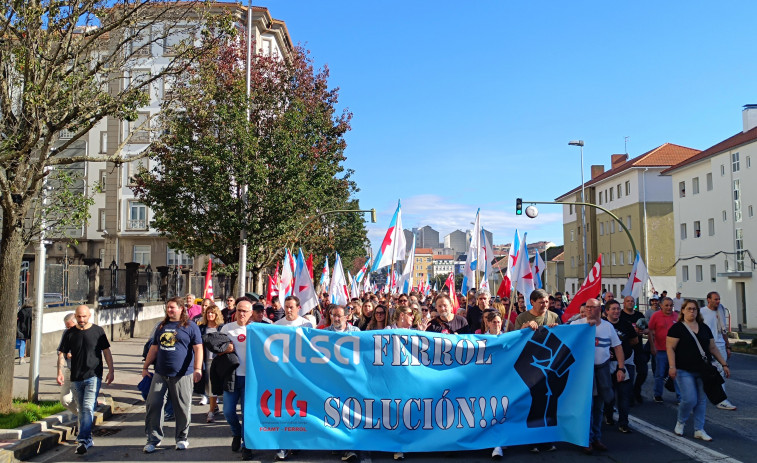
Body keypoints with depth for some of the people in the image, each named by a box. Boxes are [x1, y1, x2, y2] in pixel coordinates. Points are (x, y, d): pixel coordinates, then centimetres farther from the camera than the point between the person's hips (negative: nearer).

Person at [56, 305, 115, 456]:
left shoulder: (98, 331, 1)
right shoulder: (69, 333, 6)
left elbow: (106, 352, 5)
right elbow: (62, 353, 7)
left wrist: (111, 371, 1)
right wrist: (60, 372, -7)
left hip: (93, 376, -3)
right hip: (76, 378, 4)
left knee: (88, 408, -15)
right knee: (82, 410, 12)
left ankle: (83, 440, -18)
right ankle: (88, 439, 25)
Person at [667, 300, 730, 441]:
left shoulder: (704, 328, 11)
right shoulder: (677, 328, -5)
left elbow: (713, 348, 16)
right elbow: (670, 348, -10)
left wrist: (724, 364, 12)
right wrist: (672, 366, -19)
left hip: (703, 371, 5)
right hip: (684, 371, -5)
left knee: (702, 400, 7)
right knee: (690, 399, -11)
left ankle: (699, 430, 18)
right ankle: (680, 422, 16)